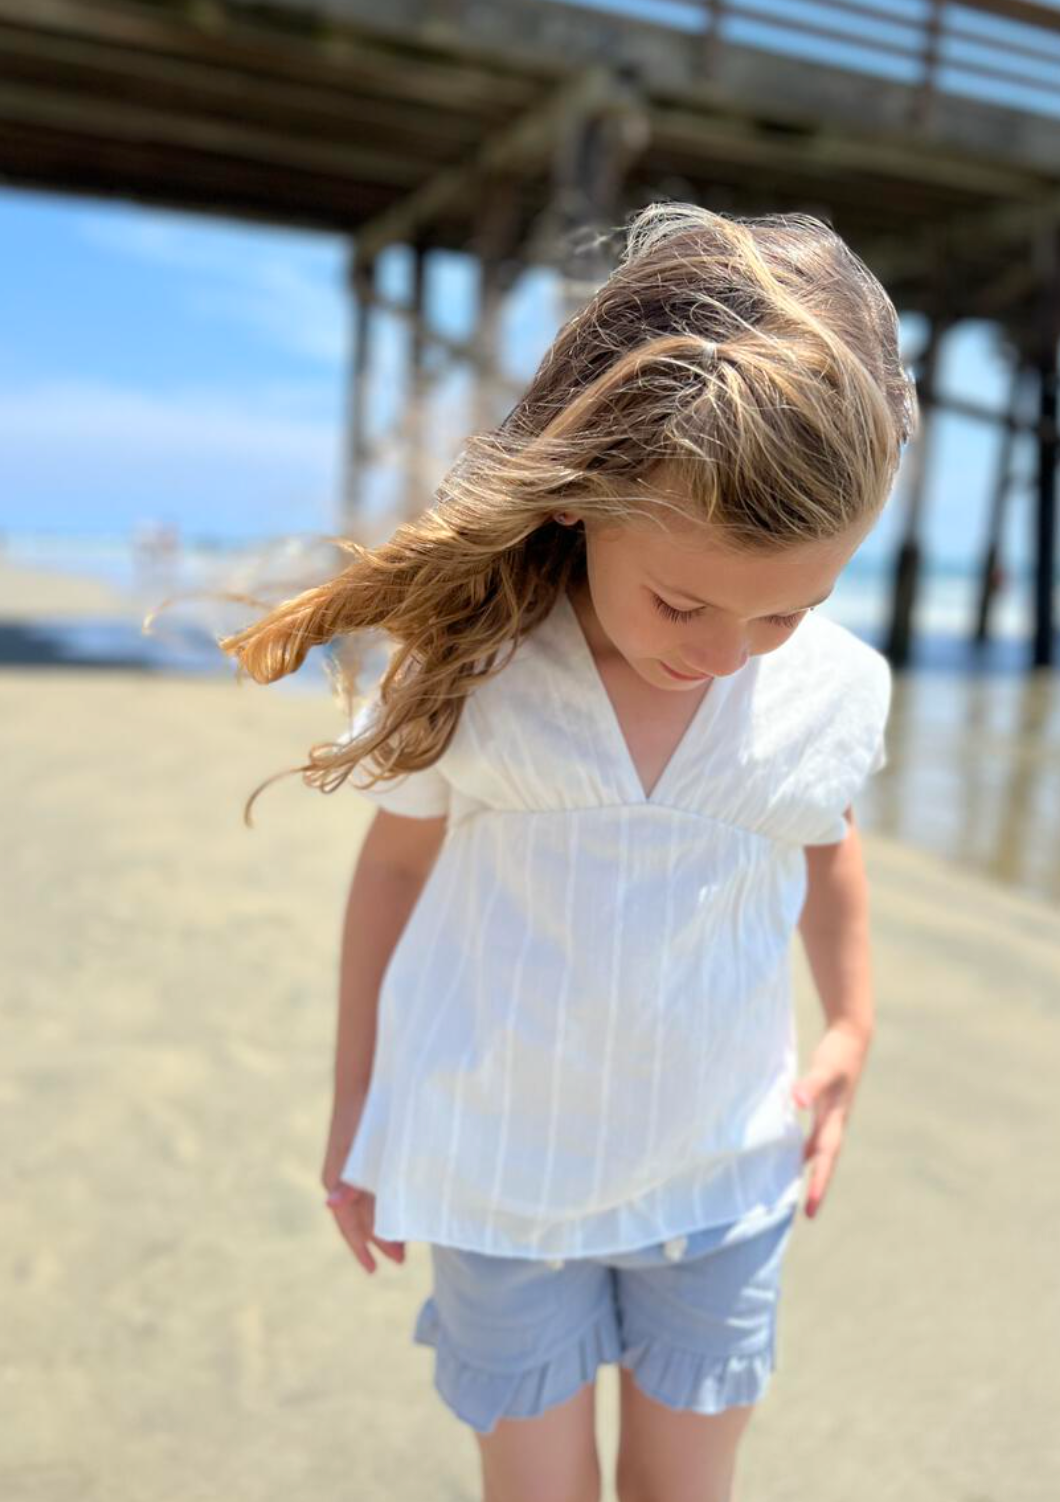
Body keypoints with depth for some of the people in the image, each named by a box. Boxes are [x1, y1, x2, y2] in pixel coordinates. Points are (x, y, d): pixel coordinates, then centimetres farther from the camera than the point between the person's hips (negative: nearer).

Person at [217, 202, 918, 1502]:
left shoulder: (837, 689, -13)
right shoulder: (468, 669, -19)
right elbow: (396, 864, -5)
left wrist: (851, 1030, 13)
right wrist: (354, 1103, 4)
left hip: (723, 1175, 2)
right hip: (500, 1167, -1)